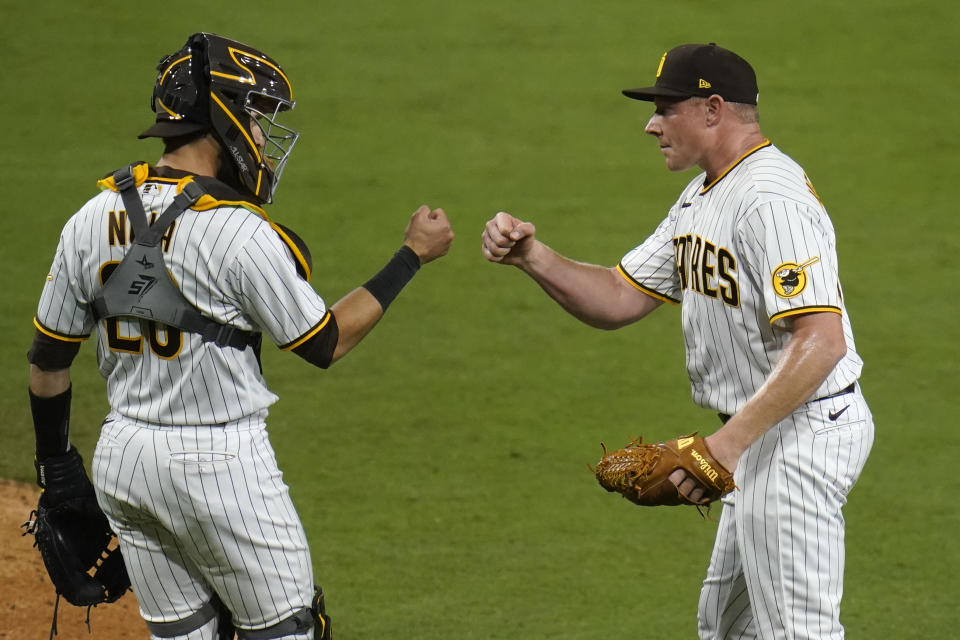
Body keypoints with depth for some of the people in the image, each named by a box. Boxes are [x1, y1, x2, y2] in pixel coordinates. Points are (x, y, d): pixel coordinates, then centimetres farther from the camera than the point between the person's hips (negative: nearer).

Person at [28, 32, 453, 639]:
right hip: (220, 464, -7)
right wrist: (413, 255, 1)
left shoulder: (92, 220, 1)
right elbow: (327, 343, -7)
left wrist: (56, 466, 20)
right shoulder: (240, 234, -18)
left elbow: (49, 358, 7)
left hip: (122, 460, 7)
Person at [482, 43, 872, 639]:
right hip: (762, 435, 11)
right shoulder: (702, 198, 13)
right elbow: (619, 299, 15)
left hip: (806, 429, -11)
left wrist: (729, 442, -34)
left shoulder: (771, 199, -22)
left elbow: (822, 341, -30)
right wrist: (532, 255, -2)